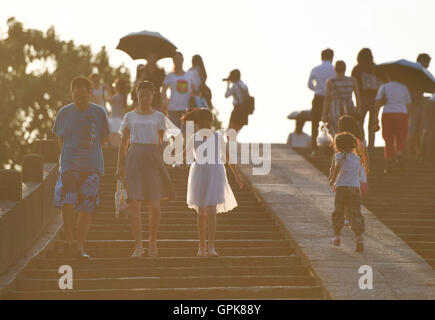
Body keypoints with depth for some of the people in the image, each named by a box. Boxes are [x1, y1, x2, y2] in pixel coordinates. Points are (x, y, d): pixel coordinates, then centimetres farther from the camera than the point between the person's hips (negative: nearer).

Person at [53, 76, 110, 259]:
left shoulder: (99, 113, 0)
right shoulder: (64, 113, 3)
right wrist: (70, 155, 12)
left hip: (91, 167, 0)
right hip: (69, 166, 0)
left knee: (86, 209, 0)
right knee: (67, 203, -19)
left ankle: (80, 247, 11)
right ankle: (68, 241, -3)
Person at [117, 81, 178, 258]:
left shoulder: (159, 117, 9)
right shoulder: (130, 117, 11)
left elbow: (161, 143, 9)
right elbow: (123, 144, 13)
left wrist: (160, 163, 1)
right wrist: (120, 166, 5)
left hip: (152, 159, 0)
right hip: (134, 159, 0)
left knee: (154, 206, -3)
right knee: (134, 205, -7)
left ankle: (152, 241, 19)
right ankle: (138, 245, -5)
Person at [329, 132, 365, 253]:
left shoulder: (339, 155, 2)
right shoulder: (357, 158, 17)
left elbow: (338, 165, -19)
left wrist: (333, 179, -10)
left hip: (342, 187, -2)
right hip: (355, 188, 3)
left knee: (338, 212, 15)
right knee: (355, 214, -4)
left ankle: (337, 236, 21)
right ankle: (359, 236, -21)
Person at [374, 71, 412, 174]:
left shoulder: (384, 87, 8)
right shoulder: (404, 88, 15)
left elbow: (378, 102, -3)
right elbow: (407, 103, 16)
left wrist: (376, 116, -4)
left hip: (388, 114, -1)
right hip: (402, 114, 1)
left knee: (389, 140, 4)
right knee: (401, 140, 10)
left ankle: (389, 165, 0)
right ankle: (399, 158, -15)